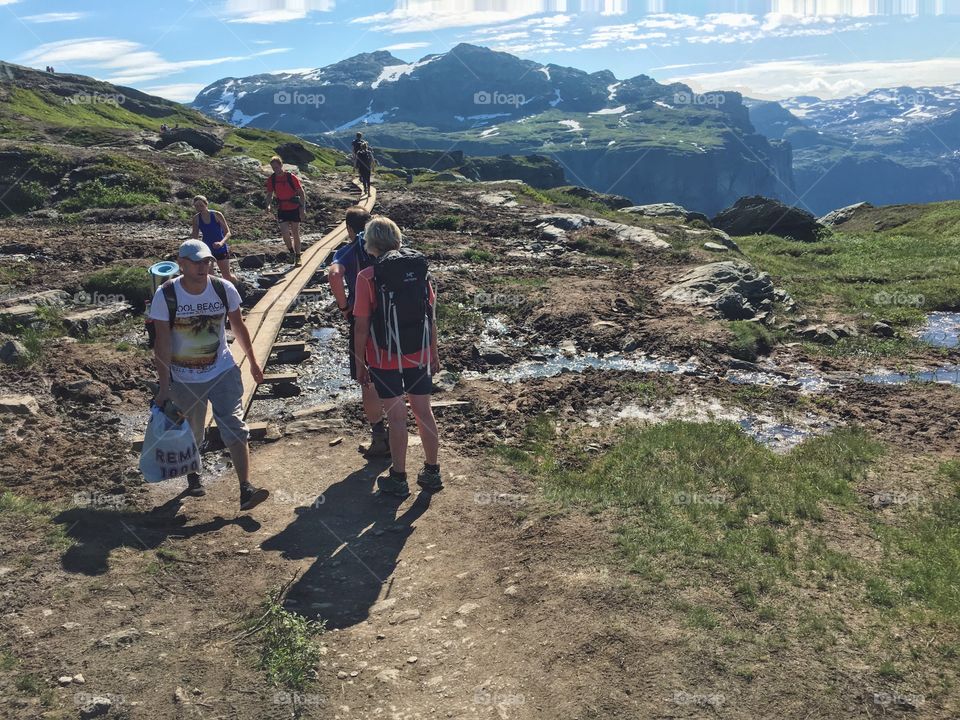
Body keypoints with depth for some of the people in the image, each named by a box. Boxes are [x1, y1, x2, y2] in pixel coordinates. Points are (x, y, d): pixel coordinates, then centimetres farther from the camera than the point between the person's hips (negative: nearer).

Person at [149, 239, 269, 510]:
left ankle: (246, 489, -10)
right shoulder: (166, 295, -16)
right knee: (189, 434, 16)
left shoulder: (225, 290, -10)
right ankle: (192, 475, 43)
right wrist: (164, 388, -17)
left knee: (235, 428, -10)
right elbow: (162, 344, -16)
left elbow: (238, 327, 5)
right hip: (184, 379, -1)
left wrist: (253, 362, 11)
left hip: (223, 371, 1)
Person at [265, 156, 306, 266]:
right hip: (282, 210, 2)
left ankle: (298, 257, 18)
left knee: (295, 233, 5)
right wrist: (268, 205, -11)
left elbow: (301, 193, -6)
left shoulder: (291, 177, -11)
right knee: (285, 233, -14)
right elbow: (270, 194, 9)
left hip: (294, 209, -2)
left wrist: (303, 208, -13)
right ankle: (292, 253, 10)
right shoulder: (271, 179, -2)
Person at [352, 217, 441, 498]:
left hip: (385, 357, -3)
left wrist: (359, 363, 0)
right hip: (419, 355, 4)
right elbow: (432, 315, 3)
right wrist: (433, 352, 14)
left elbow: (362, 326, -11)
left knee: (397, 416, 5)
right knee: (423, 411, 13)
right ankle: (432, 472, 25)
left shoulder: (367, 277, -13)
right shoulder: (420, 268, -1)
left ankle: (398, 479, 17)